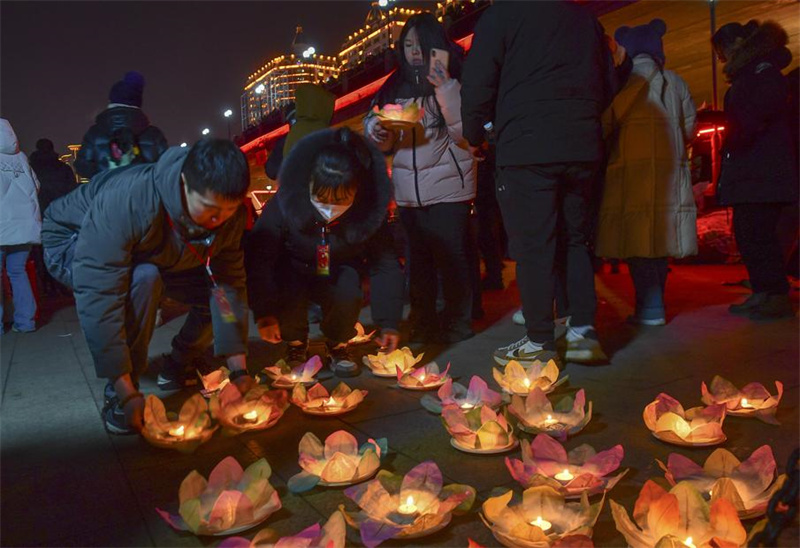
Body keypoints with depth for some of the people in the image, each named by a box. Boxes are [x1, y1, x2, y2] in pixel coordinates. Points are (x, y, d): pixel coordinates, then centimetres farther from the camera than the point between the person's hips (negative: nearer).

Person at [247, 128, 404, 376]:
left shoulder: (371, 210, -27)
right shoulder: (285, 203, -30)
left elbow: (386, 265, -18)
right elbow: (259, 258, -24)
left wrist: (389, 323, -22)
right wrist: (264, 314, -28)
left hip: (339, 273, 1)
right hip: (293, 270, 0)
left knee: (347, 295, -32)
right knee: (286, 295, -32)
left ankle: (338, 345, 2)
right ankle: (296, 343, 3)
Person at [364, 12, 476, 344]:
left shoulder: (452, 82, -1)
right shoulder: (395, 86, 13)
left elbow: (465, 133, -13)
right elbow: (386, 142, 18)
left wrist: (446, 90, -21)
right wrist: (378, 132, -5)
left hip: (447, 186, -5)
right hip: (408, 189, 5)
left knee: (451, 257, -4)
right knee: (418, 258, 11)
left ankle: (456, 325, 11)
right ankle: (423, 324, 24)